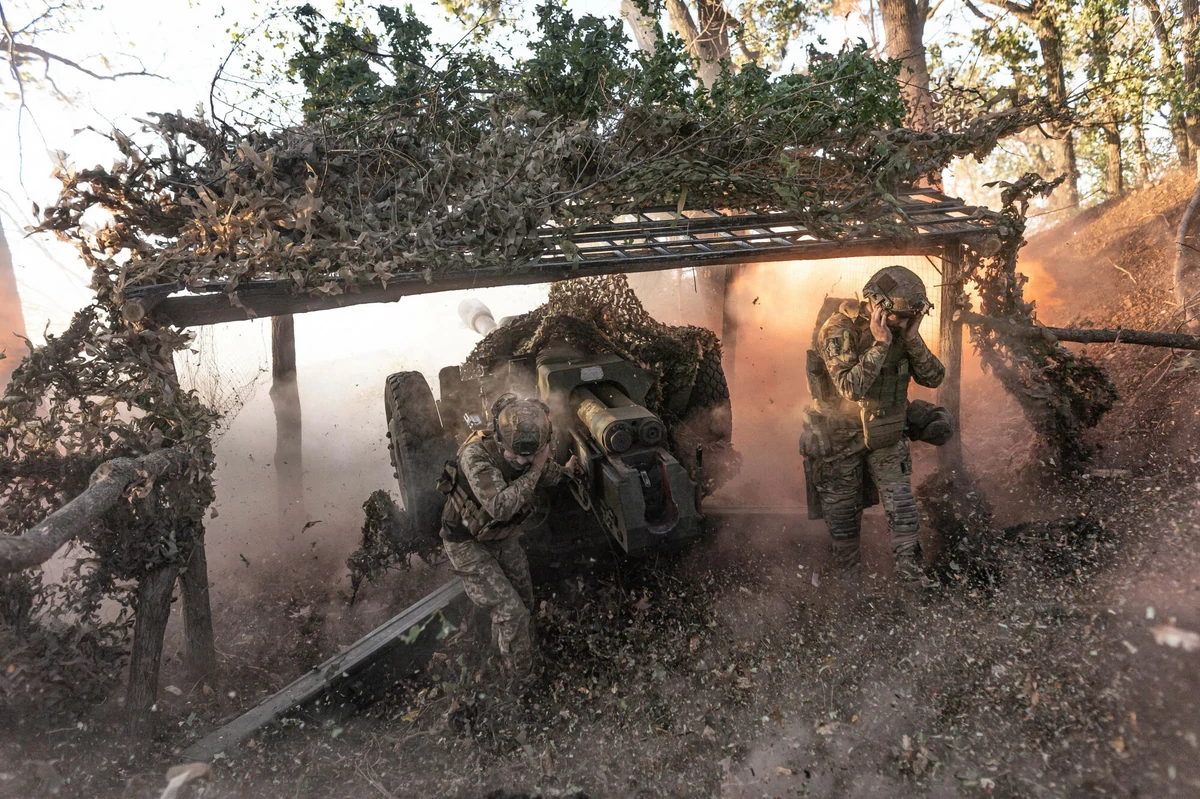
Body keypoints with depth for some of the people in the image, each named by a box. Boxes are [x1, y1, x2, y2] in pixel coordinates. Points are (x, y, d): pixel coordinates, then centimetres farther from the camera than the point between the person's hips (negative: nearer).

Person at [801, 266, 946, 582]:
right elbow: (851, 388, -33)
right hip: (842, 435, -4)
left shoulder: (900, 329, -6)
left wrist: (913, 338, -20)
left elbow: (933, 378, -7)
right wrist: (880, 343, -35)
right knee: (843, 509, 10)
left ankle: (910, 568, 11)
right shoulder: (838, 331, -23)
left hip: (886, 433, 4)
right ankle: (849, 570, 28)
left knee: (900, 502, 0)